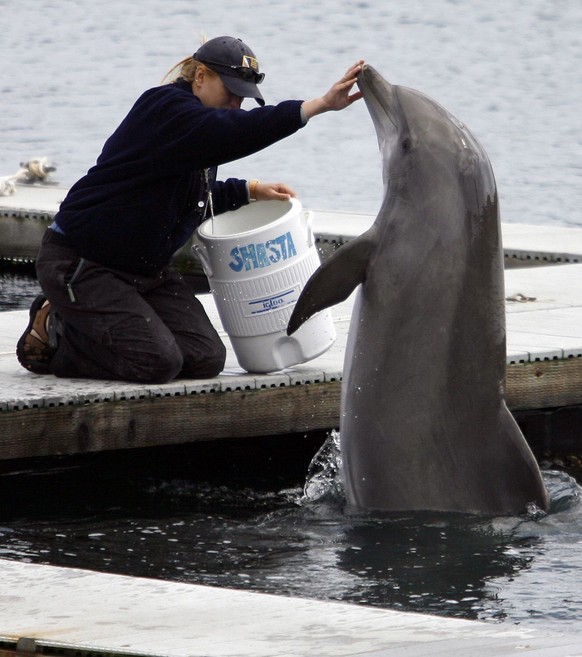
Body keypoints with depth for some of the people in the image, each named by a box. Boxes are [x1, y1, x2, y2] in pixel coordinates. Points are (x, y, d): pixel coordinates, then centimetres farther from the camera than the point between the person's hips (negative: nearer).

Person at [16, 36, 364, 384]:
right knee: (157, 363, -22)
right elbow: (233, 130, -39)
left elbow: (197, 196, 27)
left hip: (148, 269, 10)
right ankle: (54, 330, 3)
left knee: (206, 359, -5)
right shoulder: (166, 110, -20)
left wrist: (249, 191, 10)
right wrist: (319, 105, -44)